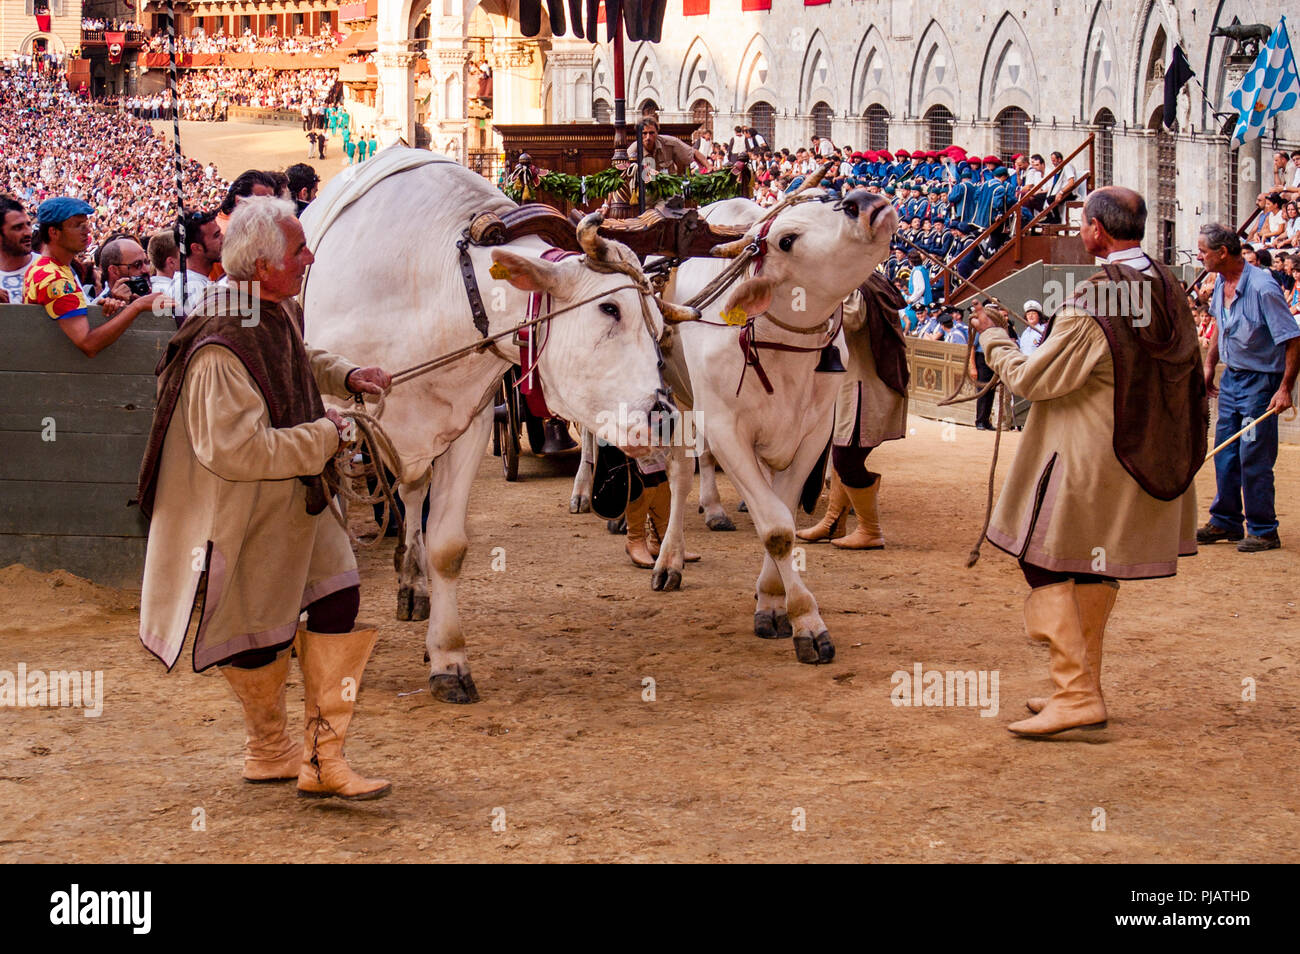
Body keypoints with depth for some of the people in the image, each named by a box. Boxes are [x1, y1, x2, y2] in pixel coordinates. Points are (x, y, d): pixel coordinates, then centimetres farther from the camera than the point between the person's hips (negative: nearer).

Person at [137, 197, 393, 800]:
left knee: (338, 598, 3)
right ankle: (269, 749, 32)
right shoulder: (220, 349, -29)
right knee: (259, 638, 7)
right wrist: (322, 436, -21)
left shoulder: (282, 312, 1)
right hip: (244, 517, -9)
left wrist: (345, 376, 9)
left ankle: (322, 758, 9)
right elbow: (237, 450, -32)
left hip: (297, 501, 9)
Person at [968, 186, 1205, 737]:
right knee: (1096, 570, 18)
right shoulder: (1169, 290, 2)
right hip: (1145, 459, 8)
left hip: (1085, 461, -8)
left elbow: (1030, 380, -15)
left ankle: (1076, 695, -7)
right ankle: (1082, 687, 24)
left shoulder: (1090, 305, -22)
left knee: (1048, 567, -1)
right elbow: (1187, 376, 15)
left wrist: (993, 336, 1)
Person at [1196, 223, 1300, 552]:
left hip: (1261, 381, -8)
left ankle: (1263, 531, 6)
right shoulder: (1221, 284, 2)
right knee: (1225, 453, 13)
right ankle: (1225, 522, 25)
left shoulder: (1263, 288, -23)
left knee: (1254, 458, -5)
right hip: (1231, 377, 8)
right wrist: (1209, 367, 19)